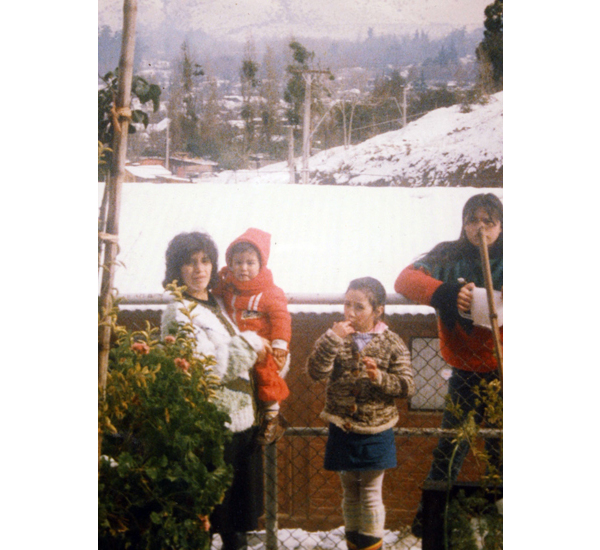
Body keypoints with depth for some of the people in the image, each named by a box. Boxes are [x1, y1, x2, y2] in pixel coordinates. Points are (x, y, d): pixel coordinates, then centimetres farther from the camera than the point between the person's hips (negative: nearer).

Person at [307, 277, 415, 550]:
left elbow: (407, 386, -7)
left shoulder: (392, 344, -5)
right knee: (350, 492, 14)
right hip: (342, 430, 2)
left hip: (376, 432, -2)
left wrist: (380, 378, -24)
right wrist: (332, 339, -24)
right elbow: (316, 371, -15)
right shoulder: (337, 338, -2)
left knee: (371, 494, 5)